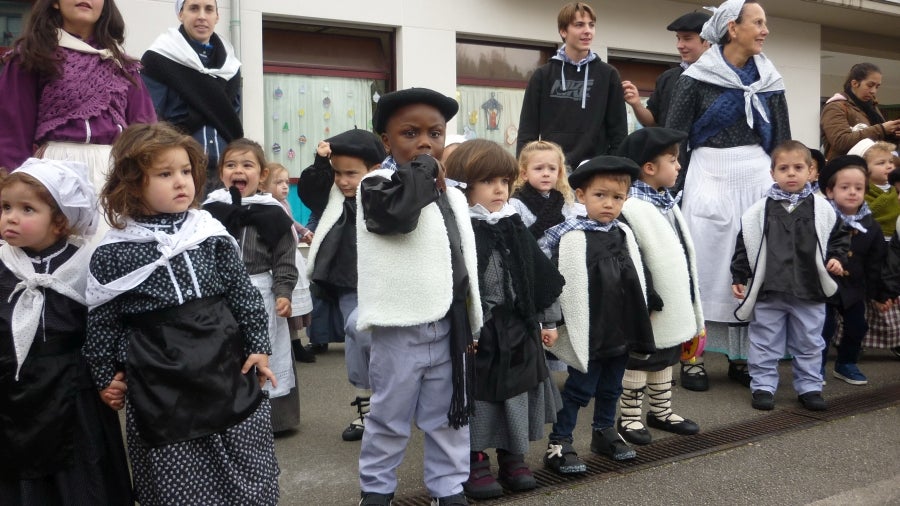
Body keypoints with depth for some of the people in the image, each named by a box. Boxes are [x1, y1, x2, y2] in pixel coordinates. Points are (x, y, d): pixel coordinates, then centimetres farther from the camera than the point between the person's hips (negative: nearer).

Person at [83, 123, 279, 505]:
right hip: (160, 393, -2)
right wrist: (107, 376, 7)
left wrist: (258, 346, 5)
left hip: (230, 376, 2)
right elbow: (102, 320, 3)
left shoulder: (211, 234, 1)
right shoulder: (112, 253, -5)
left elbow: (243, 294, 7)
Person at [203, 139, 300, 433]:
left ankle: (272, 417, 24)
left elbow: (285, 259, -1)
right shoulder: (209, 210, -1)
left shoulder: (272, 213, -3)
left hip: (260, 293, -1)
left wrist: (283, 293, -10)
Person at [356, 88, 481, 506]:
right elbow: (398, 211, -33)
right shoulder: (377, 184, -8)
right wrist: (423, 170, -18)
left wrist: (471, 325, 15)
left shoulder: (453, 196, 11)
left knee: (449, 415, 15)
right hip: (399, 327, -5)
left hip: (448, 326, 6)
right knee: (390, 417, 9)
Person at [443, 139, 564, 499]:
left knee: (515, 394, 15)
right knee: (477, 397, 5)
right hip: (475, 332, -6)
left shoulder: (514, 228, 7)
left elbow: (540, 275, 14)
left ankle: (513, 458, 30)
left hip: (516, 329, 6)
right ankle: (475, 463, 20)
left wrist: (548, 320, 15)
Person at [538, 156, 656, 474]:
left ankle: (604, 432, 37)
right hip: (590, 331, -6)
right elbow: (565, 285, -16)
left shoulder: (624, 233, 7)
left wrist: (640, 321, 19)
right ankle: (559, 444, 11)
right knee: (579, 388, 1)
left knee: (611, 387, 20)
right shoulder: (572, 237, -14)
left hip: (622, 327, 6)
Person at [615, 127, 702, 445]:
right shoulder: (631, 207, -21)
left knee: (665, 357, 20)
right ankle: (629, 417, 17)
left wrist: (685, 299, 20)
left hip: (672, 301, 9)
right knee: (638, 359, 4)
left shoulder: (666, 201, 9)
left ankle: (661, 411, 34)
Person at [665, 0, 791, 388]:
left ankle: (741, 355, 14)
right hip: (710, 175, -4)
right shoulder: (696, 78, -3)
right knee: (705, 264, -1)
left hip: (757, 176, 4)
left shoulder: (769, 80, 9)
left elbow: (782, 141, 13)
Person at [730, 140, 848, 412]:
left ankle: (809, 387, 25)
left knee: (809, 343, 12)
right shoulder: (758, 211, -2)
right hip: (768, 291, -1)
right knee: (765, 343, 7)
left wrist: (837, 258, -5)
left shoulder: (822, 209, 1)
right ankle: (763, 386, 19)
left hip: (809, 291, 1)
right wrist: (739, 277, 0)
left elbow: (839, 237, 12)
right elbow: (744, 246, 2)